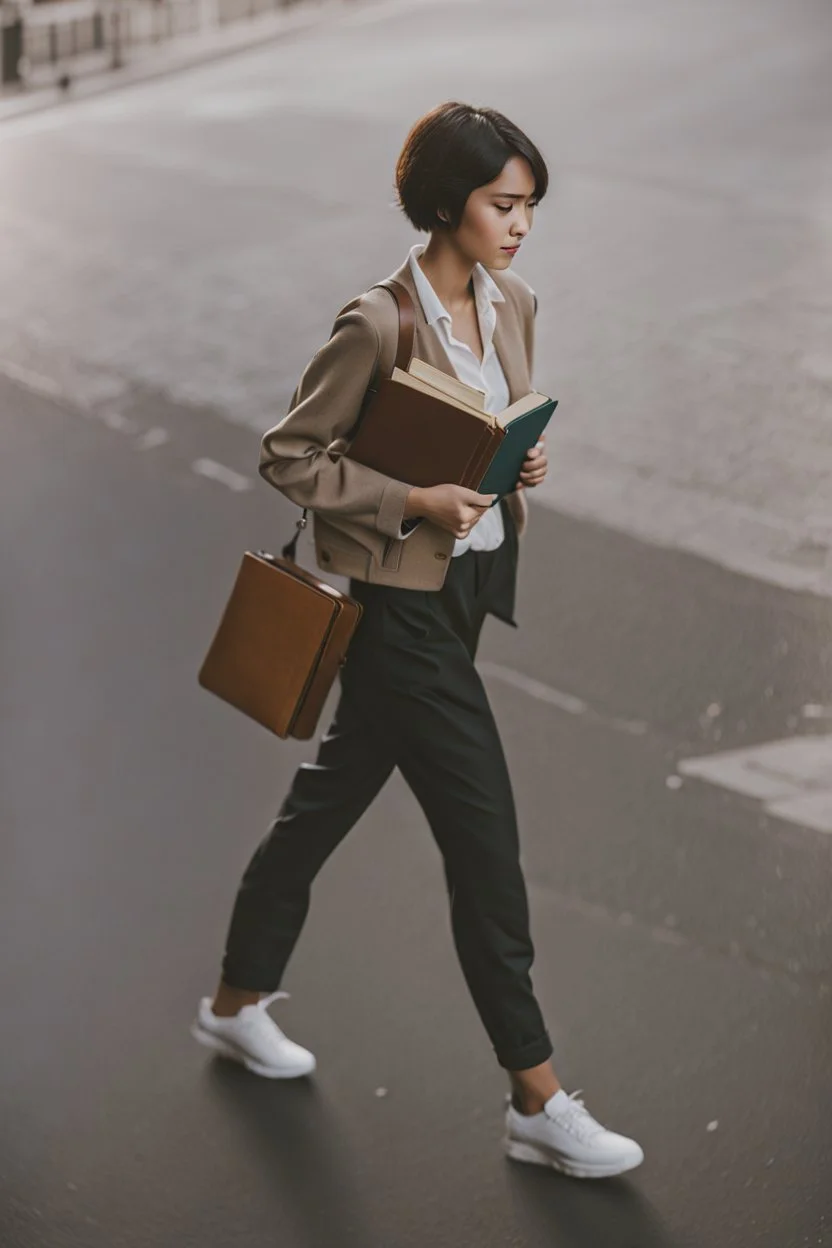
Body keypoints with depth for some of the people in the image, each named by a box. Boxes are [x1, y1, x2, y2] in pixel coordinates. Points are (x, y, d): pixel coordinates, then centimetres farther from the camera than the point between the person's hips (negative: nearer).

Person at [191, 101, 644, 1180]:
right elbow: (288, 456, -13)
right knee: (484, 840, -6)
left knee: (334, 794, 21)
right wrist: (412, 501, -22)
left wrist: (524, 459, -3)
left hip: (469, 588, 8)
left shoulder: (512, 305, 4)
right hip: (402, 598, -8)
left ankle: (237, 1003, 39)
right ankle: (539, 1105, 4)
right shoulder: (378, 324, -20)